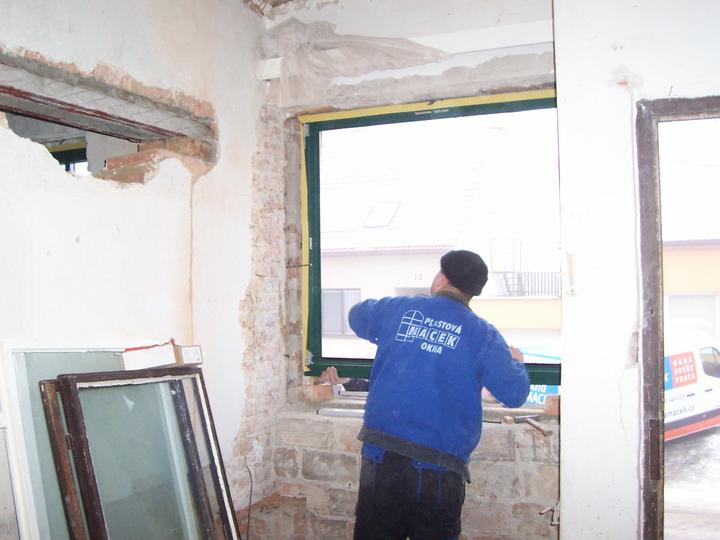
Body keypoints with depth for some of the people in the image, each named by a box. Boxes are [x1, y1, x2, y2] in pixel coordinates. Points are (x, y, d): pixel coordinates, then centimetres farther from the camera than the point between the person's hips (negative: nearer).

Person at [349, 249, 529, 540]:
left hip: (381, 454, 1)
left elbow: (356, 316, 24)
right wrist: (516, 361, 18)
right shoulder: (482, 334, -1)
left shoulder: (397, 309, 4)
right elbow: (514, 393, -4)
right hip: (439, 467, -1)